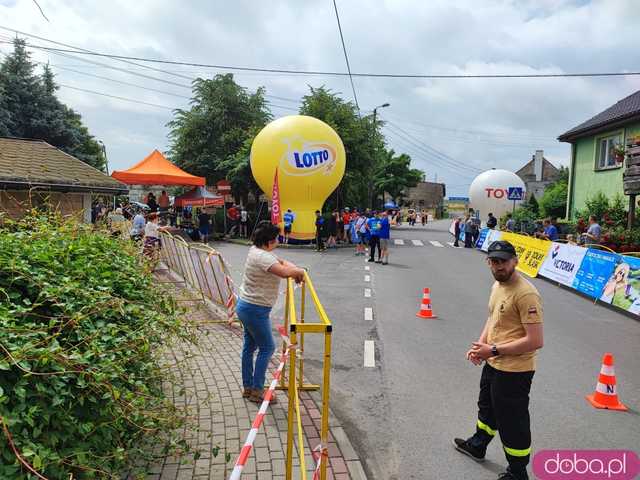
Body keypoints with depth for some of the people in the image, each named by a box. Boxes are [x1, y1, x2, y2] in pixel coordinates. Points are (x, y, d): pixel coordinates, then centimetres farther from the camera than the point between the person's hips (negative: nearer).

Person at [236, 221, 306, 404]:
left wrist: (293, 269, 0)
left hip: (246, 307, 10)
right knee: (267, 347, 1)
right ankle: (257, 391, 9)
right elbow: (285, 272, -37)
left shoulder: (256, 250, 6)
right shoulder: (263, 257, -25)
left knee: (249, 346, 17)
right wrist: (299, 271, -17)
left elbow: (281, 262, 18)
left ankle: (247, 387, 30)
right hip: (255, 310, -10)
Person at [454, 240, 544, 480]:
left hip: (514, 371, -10)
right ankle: (477, 445, 55)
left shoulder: (526, 294, -26)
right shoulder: (497, 285, 3)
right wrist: (481, 345, 1)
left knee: (512, 423, 7)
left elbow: (535, 341, -27)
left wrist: (494, 350, -23)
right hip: (493, 363, 10)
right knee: (487, 407, 30)